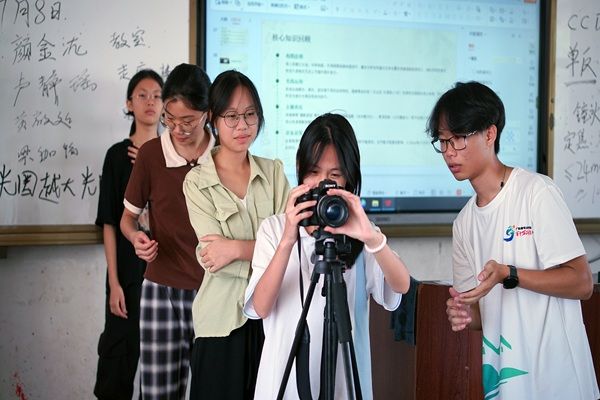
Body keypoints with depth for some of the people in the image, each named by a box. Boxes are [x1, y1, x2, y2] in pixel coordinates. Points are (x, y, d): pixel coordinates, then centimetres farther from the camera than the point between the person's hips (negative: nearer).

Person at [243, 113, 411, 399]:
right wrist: (287, 242, -24)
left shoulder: (357, 229, 2)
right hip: (285, 375, 0)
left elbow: (401, 286, -15)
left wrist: (371, 237, -32)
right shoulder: (273, 228, 0)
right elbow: (259, 308, -12)